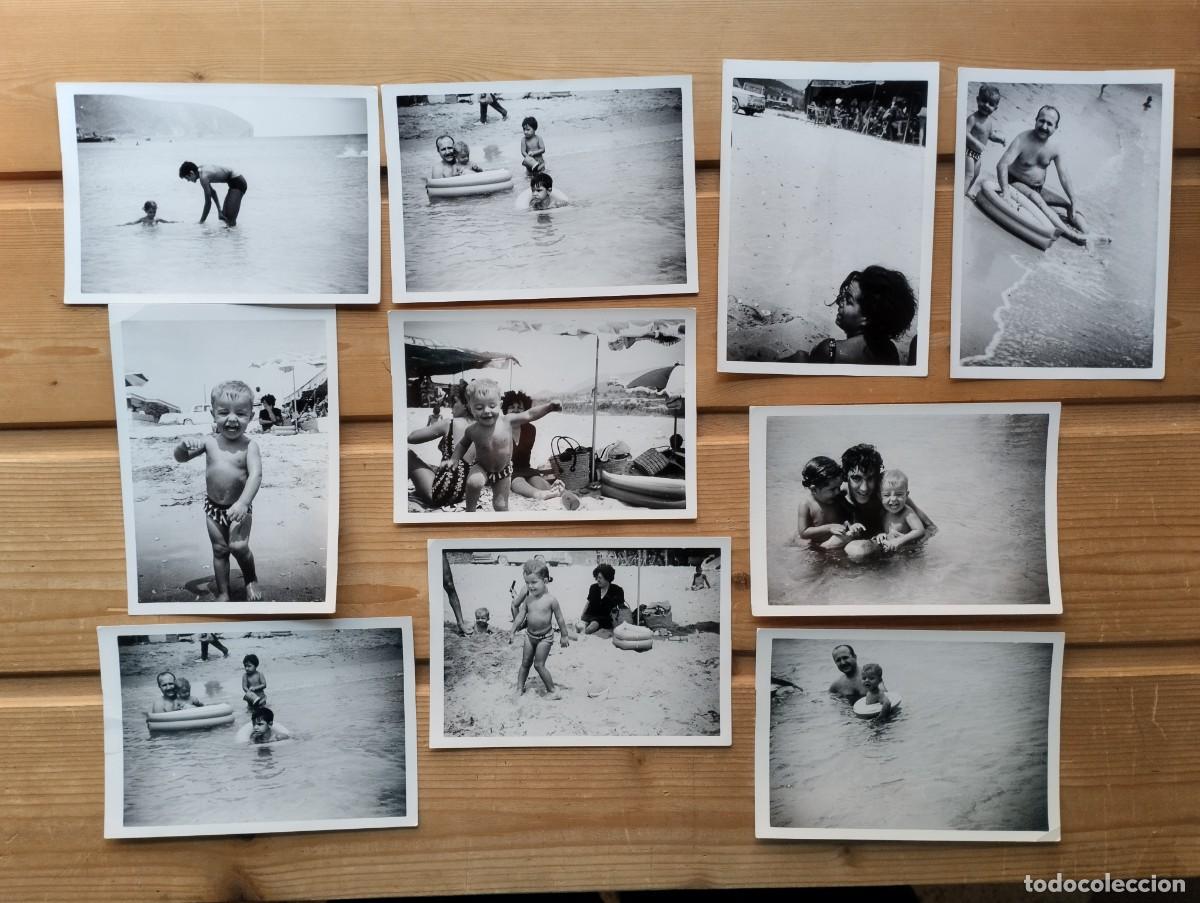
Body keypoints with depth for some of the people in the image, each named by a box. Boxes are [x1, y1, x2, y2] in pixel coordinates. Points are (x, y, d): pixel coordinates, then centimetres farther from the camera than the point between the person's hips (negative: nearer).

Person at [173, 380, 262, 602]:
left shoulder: (249, 446, -13)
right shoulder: (209, 442, -4)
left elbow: (255, 474, -24)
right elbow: (180, 458, 0)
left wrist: (243, 502, -38)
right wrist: (185, 445, -24)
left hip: (239, 507, -3)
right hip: (213, 506, 3)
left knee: (238, 546, -16)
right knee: (219, 550, 10)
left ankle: (251, 580, 13)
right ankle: (223, 594, 24)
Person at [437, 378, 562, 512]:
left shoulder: (507, 421, -21)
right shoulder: (472, 430, -19)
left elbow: (530, 414, -11)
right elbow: (463, 444, 2)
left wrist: (549, 406, -20)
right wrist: (453, 459, -10)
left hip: (504, 471, 1)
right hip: (481, 468, -1)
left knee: (501, 504, 7)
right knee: (473, 482, -32)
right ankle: (470, 510, -8)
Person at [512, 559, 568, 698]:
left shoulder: (551, 600, -18)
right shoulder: (528, 599, -4)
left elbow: (560, 618, -10)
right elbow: (521, 615, 3)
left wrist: (564, 636, -3)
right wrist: (512, 631, -2)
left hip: (545, 637, -5)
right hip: (530, 635, 5)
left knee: (539, 665, -5)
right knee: (525, 662, 12)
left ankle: (552, 690, 9)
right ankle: (519, 688, 25)